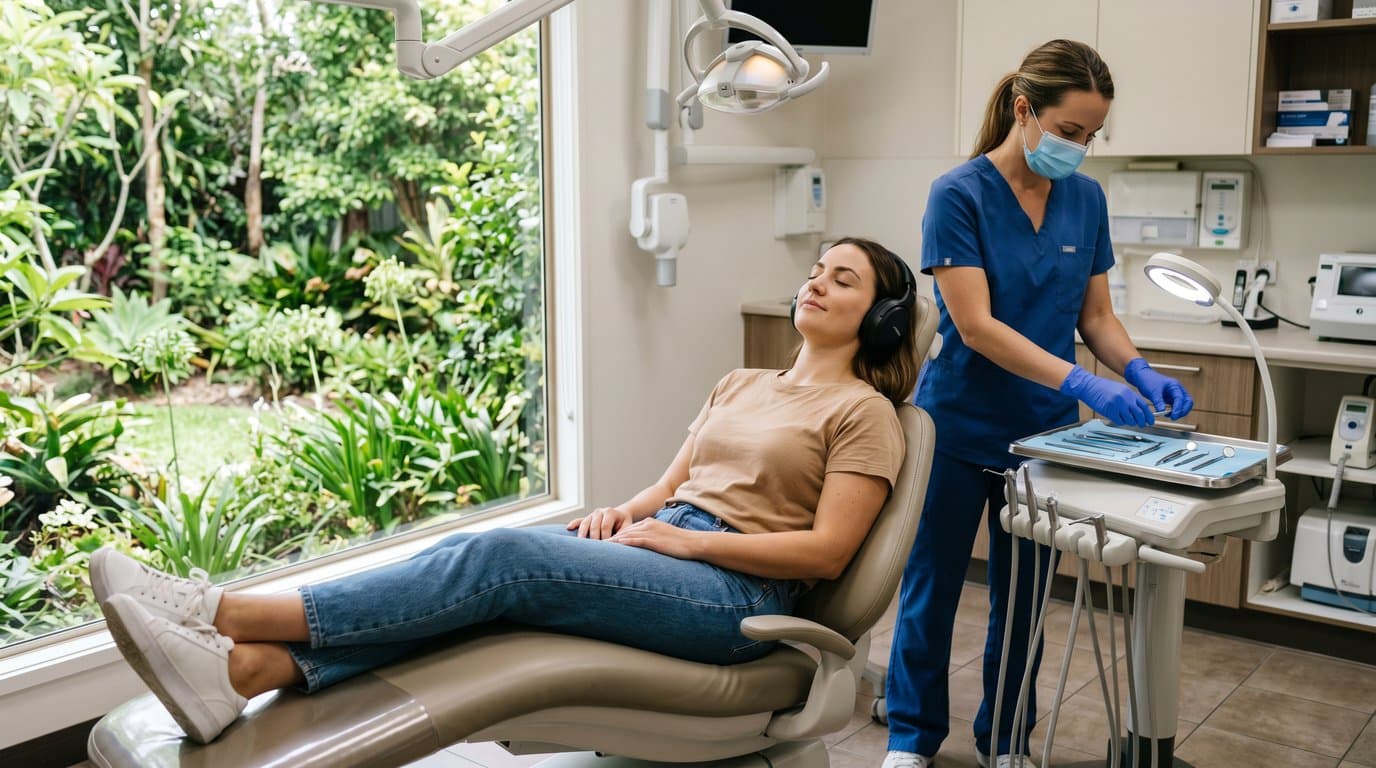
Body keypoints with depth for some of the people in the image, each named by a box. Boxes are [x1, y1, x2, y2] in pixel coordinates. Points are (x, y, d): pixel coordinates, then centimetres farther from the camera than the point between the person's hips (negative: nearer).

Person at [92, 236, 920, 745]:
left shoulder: (863, 412, 1)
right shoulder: (741, 385, 23)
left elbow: (827, 551, -9)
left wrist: (686, 537, -13)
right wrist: (626, 512, -2)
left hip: (741, 591, -7)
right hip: (664, 548, 7)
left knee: (502, 558, -27)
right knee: (483, 557, -22)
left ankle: (233, 613, -27)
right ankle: (245, 669, -36)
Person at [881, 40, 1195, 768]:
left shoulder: (1086, 199, 1)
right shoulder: (958, 194, -15)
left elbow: (1096, 315, 7)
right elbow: (975, 326, -22)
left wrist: (1140, 372, -12)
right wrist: (1083, 384, -29)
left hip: (1043, 431, 5)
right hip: (959, 428, -4)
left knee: (1022, 595, 14)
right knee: (932, 586, 10)